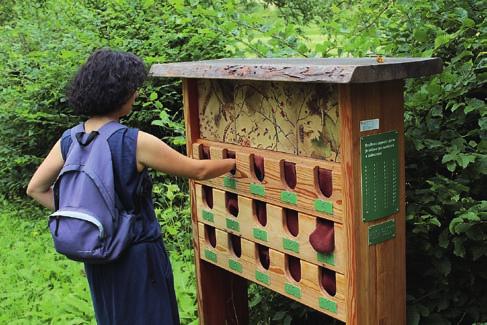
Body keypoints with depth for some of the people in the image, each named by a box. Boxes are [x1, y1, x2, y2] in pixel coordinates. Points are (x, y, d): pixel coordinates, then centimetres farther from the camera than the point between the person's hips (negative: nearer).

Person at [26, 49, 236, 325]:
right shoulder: (136, 142, -22)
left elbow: (36, 189, 3)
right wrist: (235, 163, 4)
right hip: (137, 256, -6)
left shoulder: (68, 141, -6)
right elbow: (198, 170, -13)